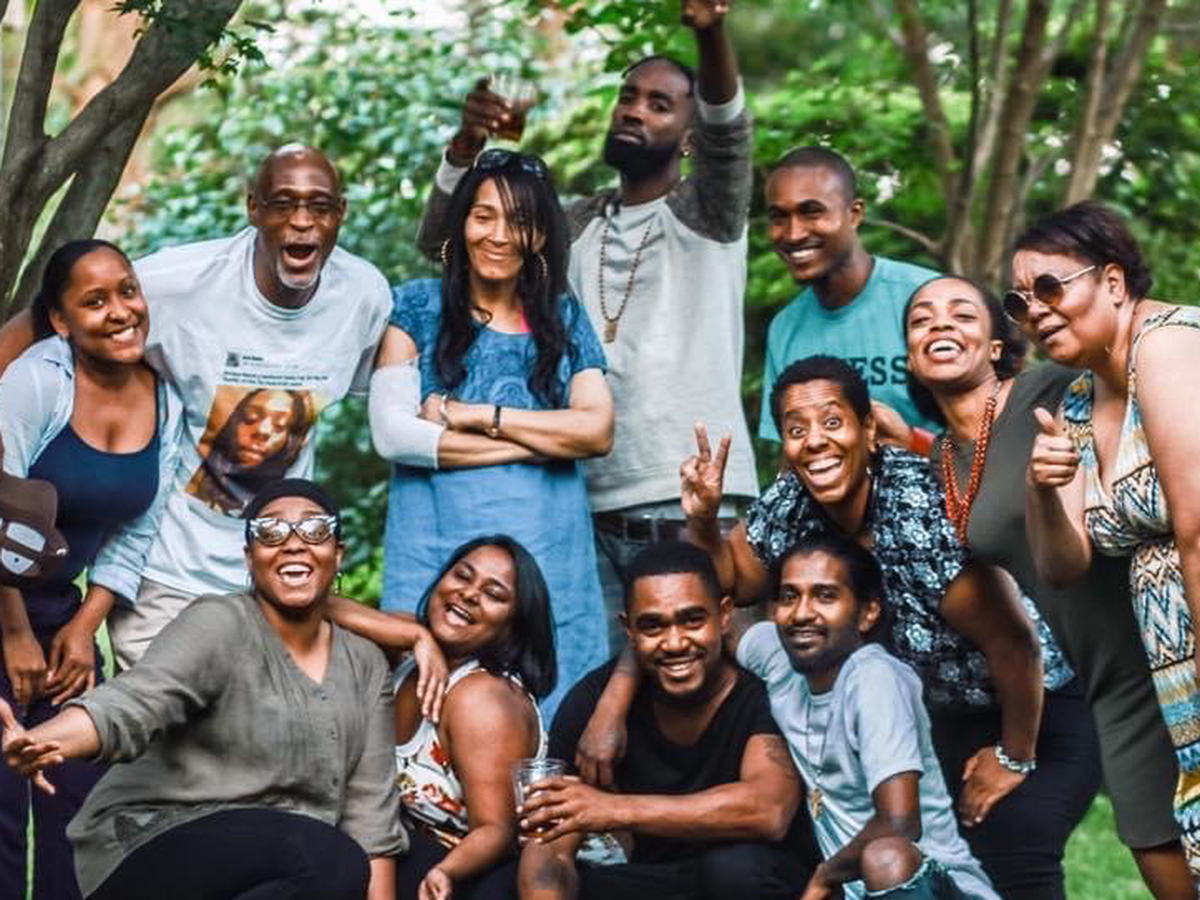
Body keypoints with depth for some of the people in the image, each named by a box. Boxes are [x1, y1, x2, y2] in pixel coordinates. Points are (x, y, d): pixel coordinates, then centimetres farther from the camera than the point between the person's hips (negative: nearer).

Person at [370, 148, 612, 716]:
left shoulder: (565, 319, 12)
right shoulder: (418, 307, 6)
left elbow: (599, 430, -1)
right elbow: (391, 433, -7)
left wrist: (477, 416, -8)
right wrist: (547, 439, -5)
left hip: (547, 556, 2)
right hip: (437, 553, -2)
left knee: (545, 708, 0)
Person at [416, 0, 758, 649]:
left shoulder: (705, 213, 4)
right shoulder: (578, 226, 15)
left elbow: (729, 132, -17)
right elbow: (440, 242, 10)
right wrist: (467, 145, -10)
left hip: (688, 510, -4)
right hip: (588, 510, 4)